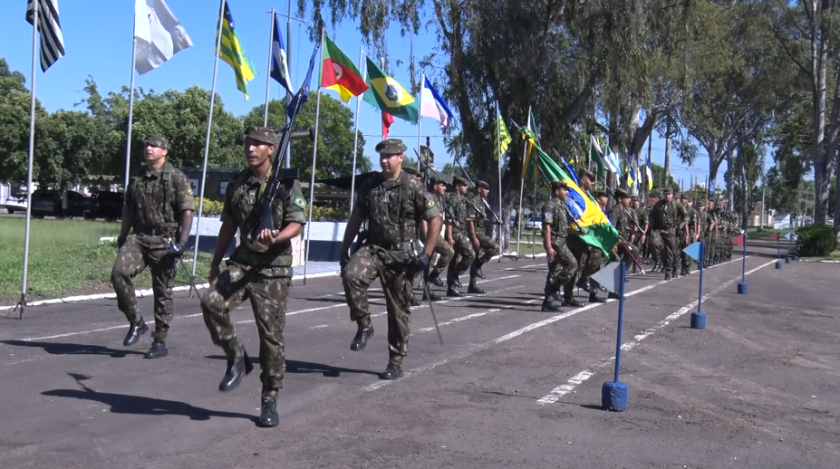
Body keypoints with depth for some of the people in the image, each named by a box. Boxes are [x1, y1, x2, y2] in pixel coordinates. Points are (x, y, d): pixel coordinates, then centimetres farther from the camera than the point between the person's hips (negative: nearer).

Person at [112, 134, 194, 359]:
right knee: (119, 272, -20)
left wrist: (182, 241, -17)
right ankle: (136, 322, -2)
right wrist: (121, 239, 18)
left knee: (163, 292, 3)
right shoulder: (136, 178, 12)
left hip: (163, 241, -4)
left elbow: (187, 211, -8)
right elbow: (128, 211, 20)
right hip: (138, 237, 4)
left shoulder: (177, 178, -4)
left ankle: (160, 343, 15)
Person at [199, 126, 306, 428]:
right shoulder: (237, 185, 11)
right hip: (241, 263, 4)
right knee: (211, 302, -21)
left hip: (274, 269, -4)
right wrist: (215, 264, 18)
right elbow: (228, 227, 17)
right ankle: (236, 359, 2)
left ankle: (269, 402, 13)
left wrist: (275, 238, -31)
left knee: (271, 335, -2)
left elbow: (296, 224, -10)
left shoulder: (287, 184, -4)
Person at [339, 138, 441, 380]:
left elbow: (435, 219, -5)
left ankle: (396, 363, 16)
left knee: (398, 310, 3)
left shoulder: (413, 187, -6)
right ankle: (364, 325, -7)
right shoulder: (369, 185, 6)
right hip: (373, 249, 3)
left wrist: (426, 253, -12)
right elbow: (355, 219, 12)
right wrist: (344, 251, 8)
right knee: (351, 275, -27)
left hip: (402, 254, -3)